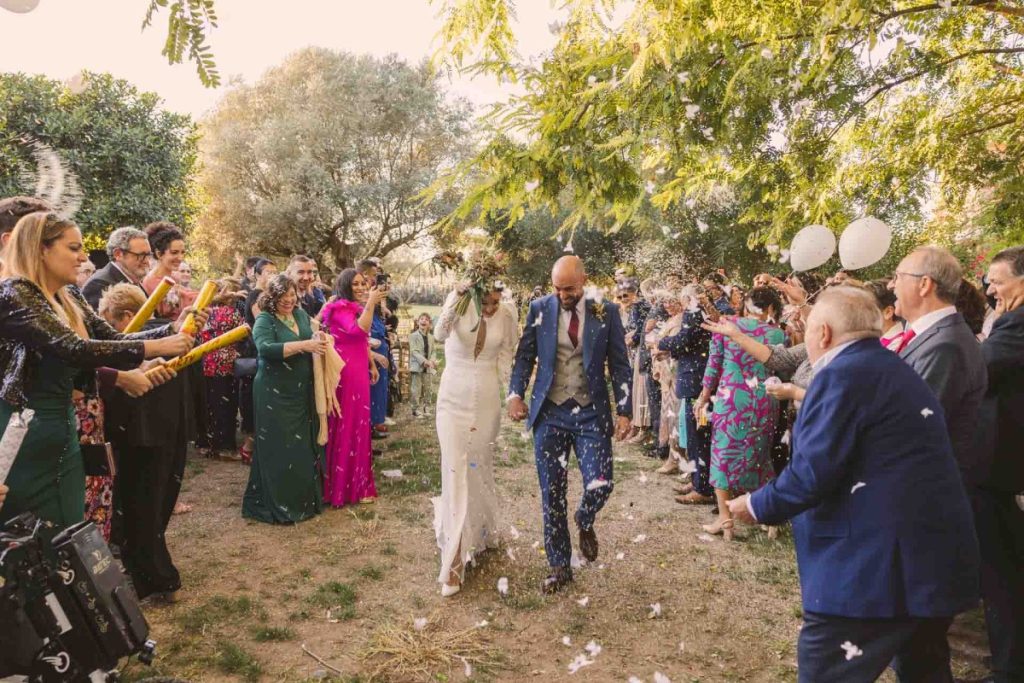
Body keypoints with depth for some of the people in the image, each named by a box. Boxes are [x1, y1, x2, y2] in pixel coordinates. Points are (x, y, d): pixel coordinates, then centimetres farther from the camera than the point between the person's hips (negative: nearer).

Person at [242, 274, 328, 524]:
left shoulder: (301, 314, 10)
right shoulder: (264, 320, -10)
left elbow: (312, 337, 17)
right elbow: (266, 348, -26)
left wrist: (320, 341, -5)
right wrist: (303, 345, -32)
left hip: (301, 394, 7)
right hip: (274, 395, -6)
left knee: (303, 447, 12)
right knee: (278, 450, -3)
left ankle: (303, 500, 25)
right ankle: (275, 505, 8)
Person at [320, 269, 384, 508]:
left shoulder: (356, 308, 16)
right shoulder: (340, 307, -13)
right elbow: (359, 330, -29)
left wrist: (372, 364, 23)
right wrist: (370, 303, -28)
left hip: (358, 372, 10)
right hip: (345, 372, -10)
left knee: (357, 424, 15)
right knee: (345, 425, -3)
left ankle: (356, 482, 27)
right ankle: (343, 486, 6)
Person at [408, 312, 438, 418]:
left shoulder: (431, 337, 13)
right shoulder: (413, 336, -4)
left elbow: (434, 351, 9)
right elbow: (414, 351, -13)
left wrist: (432, 361, -12)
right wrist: (424, 361, -23)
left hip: (429, 367, 5)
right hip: (417, 366, -5)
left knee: (429, 389, 8)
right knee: (416, 389, -3)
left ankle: (426, 409, 20)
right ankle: (416, 410, 4)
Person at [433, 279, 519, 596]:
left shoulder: (507, 314, -5)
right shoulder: (459, 304, -12)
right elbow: (440, 334, -33)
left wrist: (497, 381, 7)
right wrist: (457, 297, -42)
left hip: (487, 401, 2)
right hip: (454, 399, -2)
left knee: (480, 469, 15)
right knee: (455, 472, -7)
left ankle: (481, 532, 42)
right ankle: (453, 563, 0)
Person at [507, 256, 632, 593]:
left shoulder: (606, 312, -1)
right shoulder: (540, 309, 1)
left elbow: (620, 365, 2)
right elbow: (525, 355, 6)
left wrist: (624, 410, -4)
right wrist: (516, 394, -8)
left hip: (591, 413, -1)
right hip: (549, 413, 1)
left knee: (600, 485, -8)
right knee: (552, 493, 5)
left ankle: (584, 522, 29)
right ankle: (559, 567, 22)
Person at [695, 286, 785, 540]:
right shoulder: (779, 334, -2)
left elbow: (713, 365, 3)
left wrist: (704, 396, 14)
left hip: (730, 401, -1)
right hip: (765, 404, 2)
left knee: (724, 454, 9)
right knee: (759, 457, 18)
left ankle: (725, 518, 9)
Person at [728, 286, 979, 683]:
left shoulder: (843, 373, -14)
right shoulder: (896, 371, 16)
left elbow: (811, 474, -20)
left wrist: (758, 506, -5)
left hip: (876, 565, -10)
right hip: (936, 558, 10)